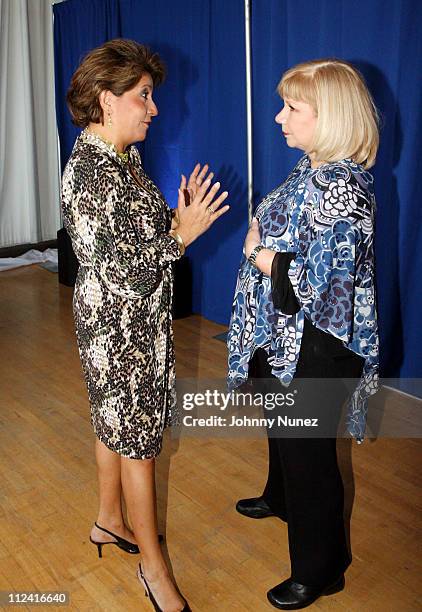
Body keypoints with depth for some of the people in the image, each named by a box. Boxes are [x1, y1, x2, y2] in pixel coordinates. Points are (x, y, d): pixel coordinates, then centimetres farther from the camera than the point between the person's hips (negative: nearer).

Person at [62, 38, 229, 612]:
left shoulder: (121, 157, 7)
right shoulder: (92, 173, -24)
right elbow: (129, 277, -26)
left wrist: (179, 218, -2)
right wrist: (183, 232, -19)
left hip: (134, 318, 9)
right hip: (120, 324, -9)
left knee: (116, 425, 22)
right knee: (138, 440, 5)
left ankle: (110, 521, 44)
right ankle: (153, 565, 25)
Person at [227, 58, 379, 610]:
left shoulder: (341, 188, -26)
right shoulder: (311, 169, 5)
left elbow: (315, 288, -29)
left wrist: (259, 253, -16)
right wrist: (262, 246, -1)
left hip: (316, 348, -10)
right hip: (283, 338, 10)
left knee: (308, 450, 7)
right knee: (282, 427, 28)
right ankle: (281, 498, 57)